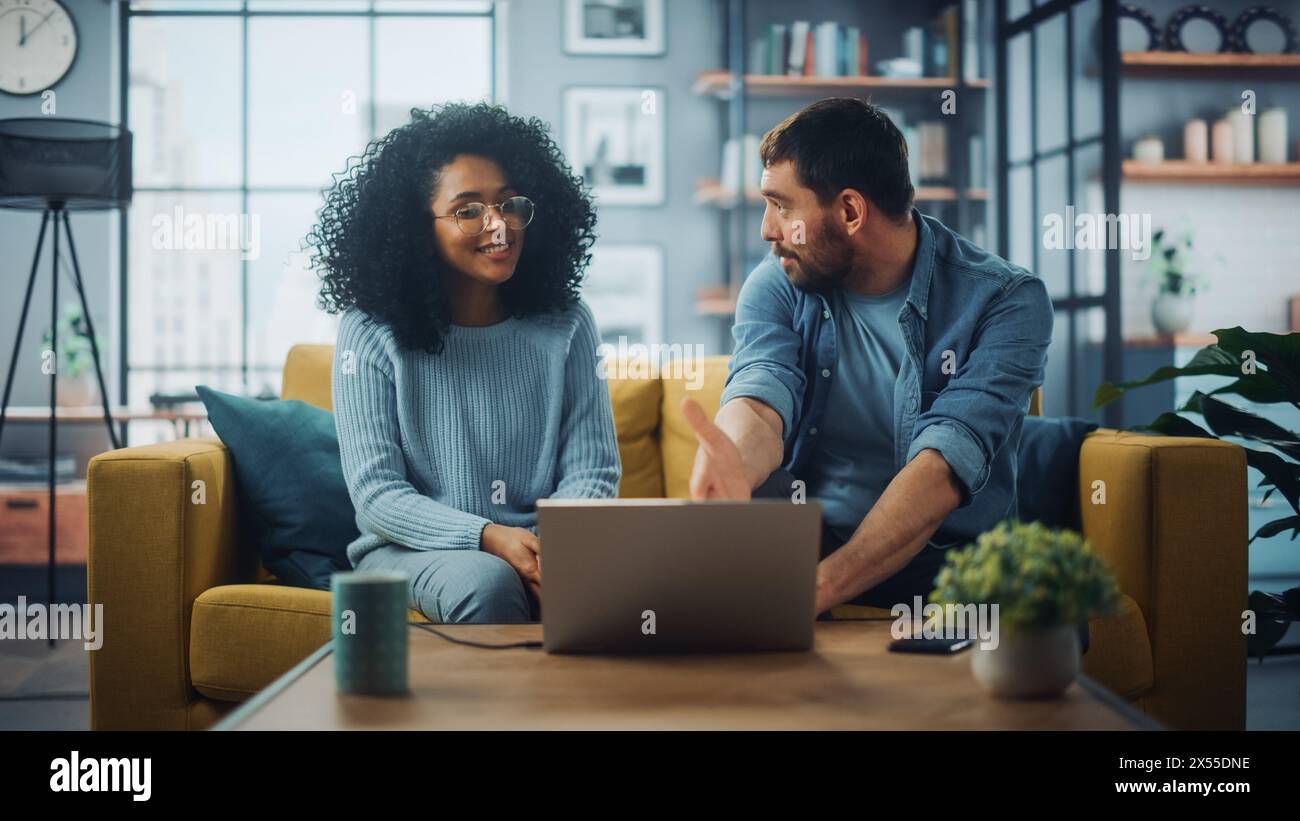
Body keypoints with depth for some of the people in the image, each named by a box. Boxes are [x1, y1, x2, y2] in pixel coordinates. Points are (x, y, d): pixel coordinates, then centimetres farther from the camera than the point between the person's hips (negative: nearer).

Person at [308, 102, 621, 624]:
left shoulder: (564, 324, 6)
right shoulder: (371, 331, -3)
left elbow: (593, 470, 4)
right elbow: (375, 493, -7)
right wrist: (489, 538, -24)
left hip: (541, 543, 2)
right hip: (411, 547, -2)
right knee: (487, 583, -36)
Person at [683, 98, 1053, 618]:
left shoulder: (1004, 301, -8)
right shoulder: (777, 286, 3)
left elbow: (944, 463, -22)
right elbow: (761, 400, -16)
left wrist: (822, 587, -37)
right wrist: (735, 468, -43)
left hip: (945, 557, -2)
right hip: (803, 546, 2)